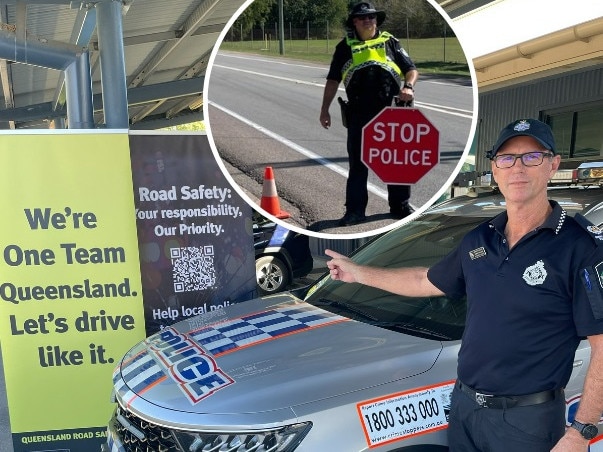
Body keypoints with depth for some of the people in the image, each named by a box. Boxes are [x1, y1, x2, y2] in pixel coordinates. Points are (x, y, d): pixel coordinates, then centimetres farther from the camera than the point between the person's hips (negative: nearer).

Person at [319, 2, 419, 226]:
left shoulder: (390, 42, 10)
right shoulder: (345, 46, 10)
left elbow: (411, 69, 9)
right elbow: (333, 80, 12)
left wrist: (408, 86, -13)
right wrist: (325, 109, 7)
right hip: (359, 115, 0)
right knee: (357, 162, 3)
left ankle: (400, 204, 22)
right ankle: (355, 210, 12)